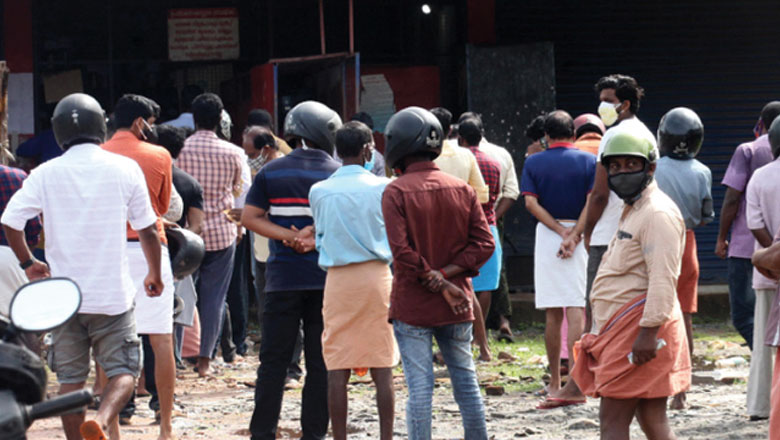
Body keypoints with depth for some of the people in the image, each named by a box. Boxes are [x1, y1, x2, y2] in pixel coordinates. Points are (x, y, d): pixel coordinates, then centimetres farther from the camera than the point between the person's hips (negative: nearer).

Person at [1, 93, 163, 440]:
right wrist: (154, 273, 19)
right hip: (113, 293, -1)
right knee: (123, 371, 5)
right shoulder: (125, 168, -3)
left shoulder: (45, 174, -2)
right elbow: (147, 230, 2)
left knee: (70, 378, 11)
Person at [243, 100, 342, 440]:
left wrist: (288, 235, -5)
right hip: (326, 279, -1)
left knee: (273, 360, 5)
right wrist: (317, 232, -2)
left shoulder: (271, 172, 3)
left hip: (283, 280, 1)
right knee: (320, 362, 5)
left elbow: (249, 217, -1)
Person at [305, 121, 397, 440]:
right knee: (382, 368, 3)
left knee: (337, 369, 2)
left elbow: (320, 236, 10)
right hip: (377, 277, 0)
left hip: (338, 279, 1)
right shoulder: (382, 187, -3)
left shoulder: (319, 191, -1)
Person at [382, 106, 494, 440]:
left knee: (419, 388, -2)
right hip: (456, 310, 4)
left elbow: (402, 253, -17)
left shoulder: (396, 192, -10)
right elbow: (483, 243, -1)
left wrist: (439, 283, -10)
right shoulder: (462, 189, 4)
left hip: (412, 308, -4)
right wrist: (446, 276, -7)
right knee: (466, 383, 12)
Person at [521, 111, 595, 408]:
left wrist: (560, 230, -8)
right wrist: (574, 235, -13)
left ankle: (555, 383, 10)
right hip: (581, 236, -1)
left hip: (547, 236, 1)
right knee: (576, 309, -4)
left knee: (552, 313, 6)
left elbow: (531, 203, -6)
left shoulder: (533, 163, 5)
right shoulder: (588, 161, 1)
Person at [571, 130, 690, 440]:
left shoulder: (658, 214, -13)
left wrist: (649, 331, -26)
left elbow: (662, 278, -21)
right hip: (623, 330, 10)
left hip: (639, 330, -10)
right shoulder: (633, 211, 21)